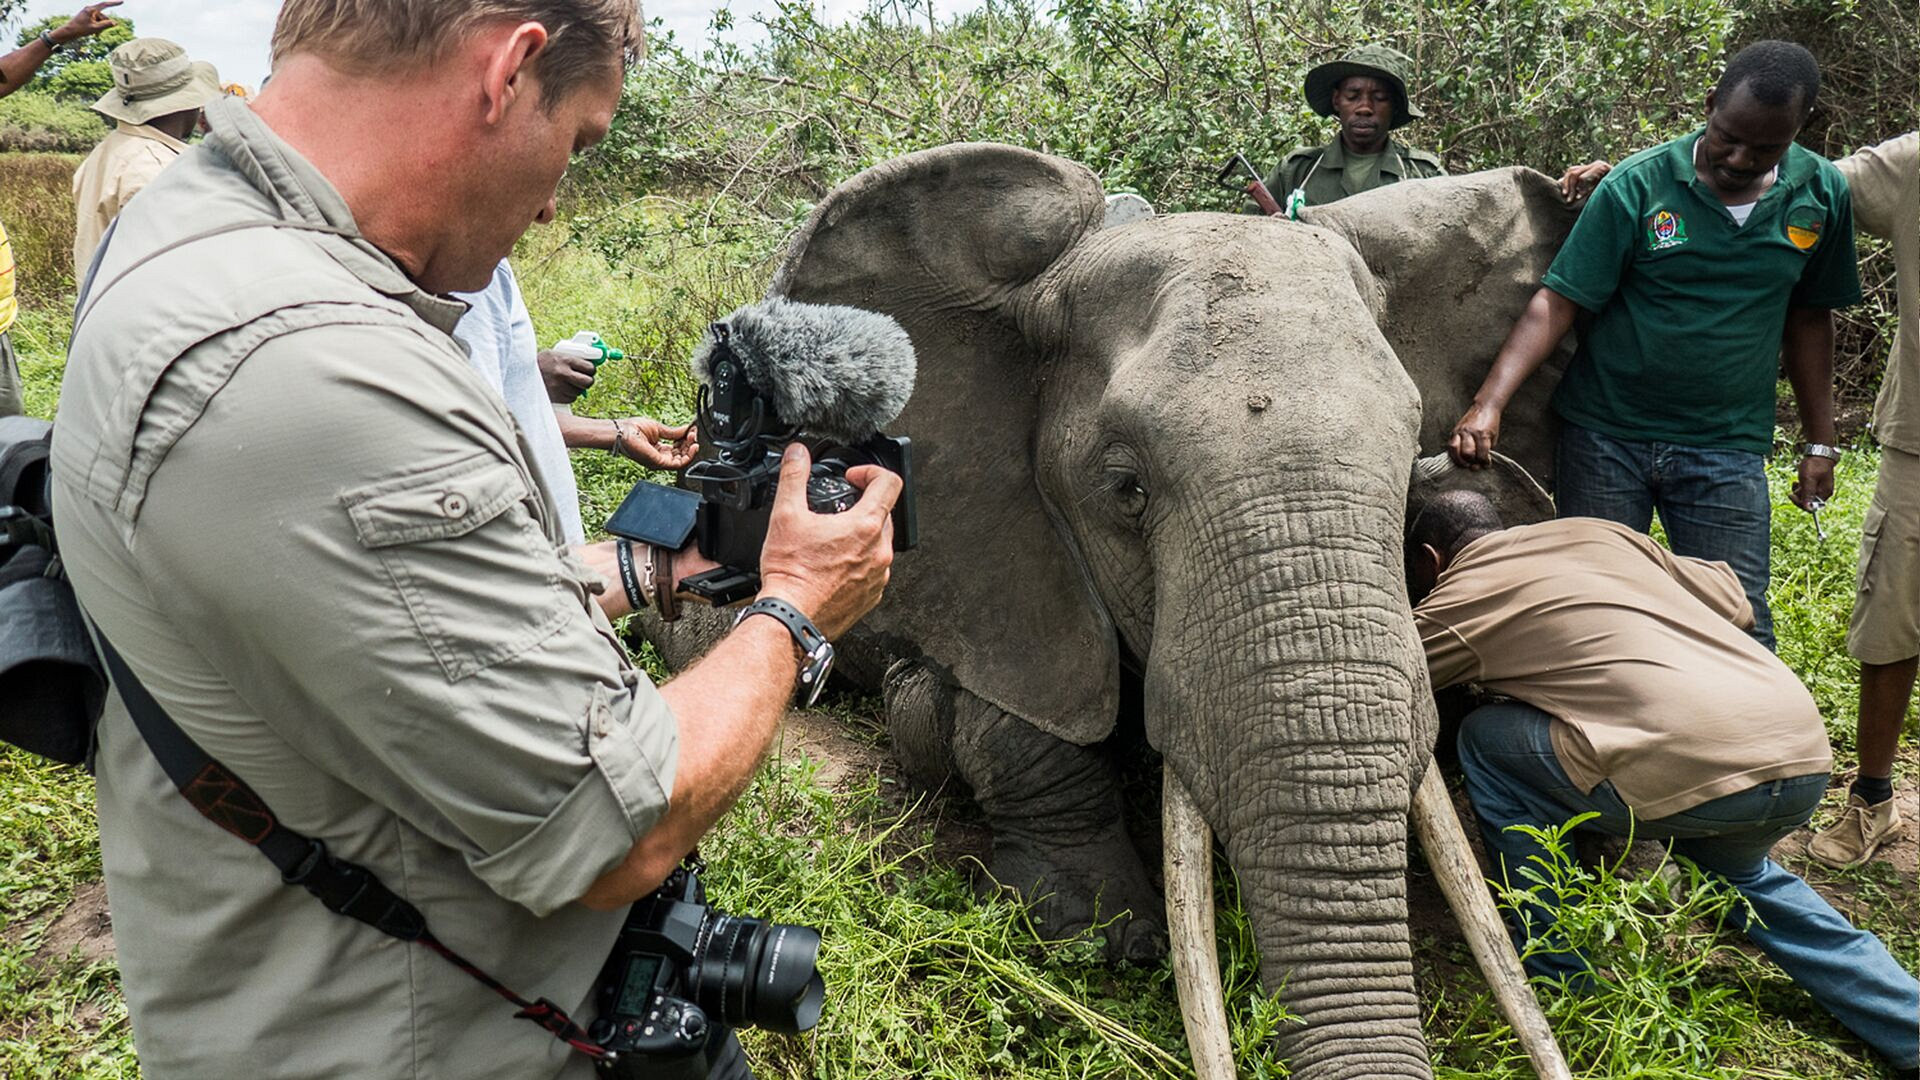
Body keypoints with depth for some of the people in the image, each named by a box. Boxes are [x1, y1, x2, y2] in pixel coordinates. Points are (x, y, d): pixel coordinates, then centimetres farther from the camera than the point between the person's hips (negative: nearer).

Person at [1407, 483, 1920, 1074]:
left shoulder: (1450, 606, 8)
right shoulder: (1595, 532, 25)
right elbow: (1736, 602, 30)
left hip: (1689, 770, -8)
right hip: (1807, 757, 8)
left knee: (1484, 741, 11)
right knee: (1741, 873, 37)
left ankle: (1561, 982, 16)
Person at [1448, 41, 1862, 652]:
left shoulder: (1822, 195, 2)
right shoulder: (1636, 186, -9)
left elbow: (1808, 316, 13)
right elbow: (1558, 302, -12)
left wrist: (1819, 441, 13)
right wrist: (1489, 404, -24)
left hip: (1727, 451, 2)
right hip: (1605, 437, -1)